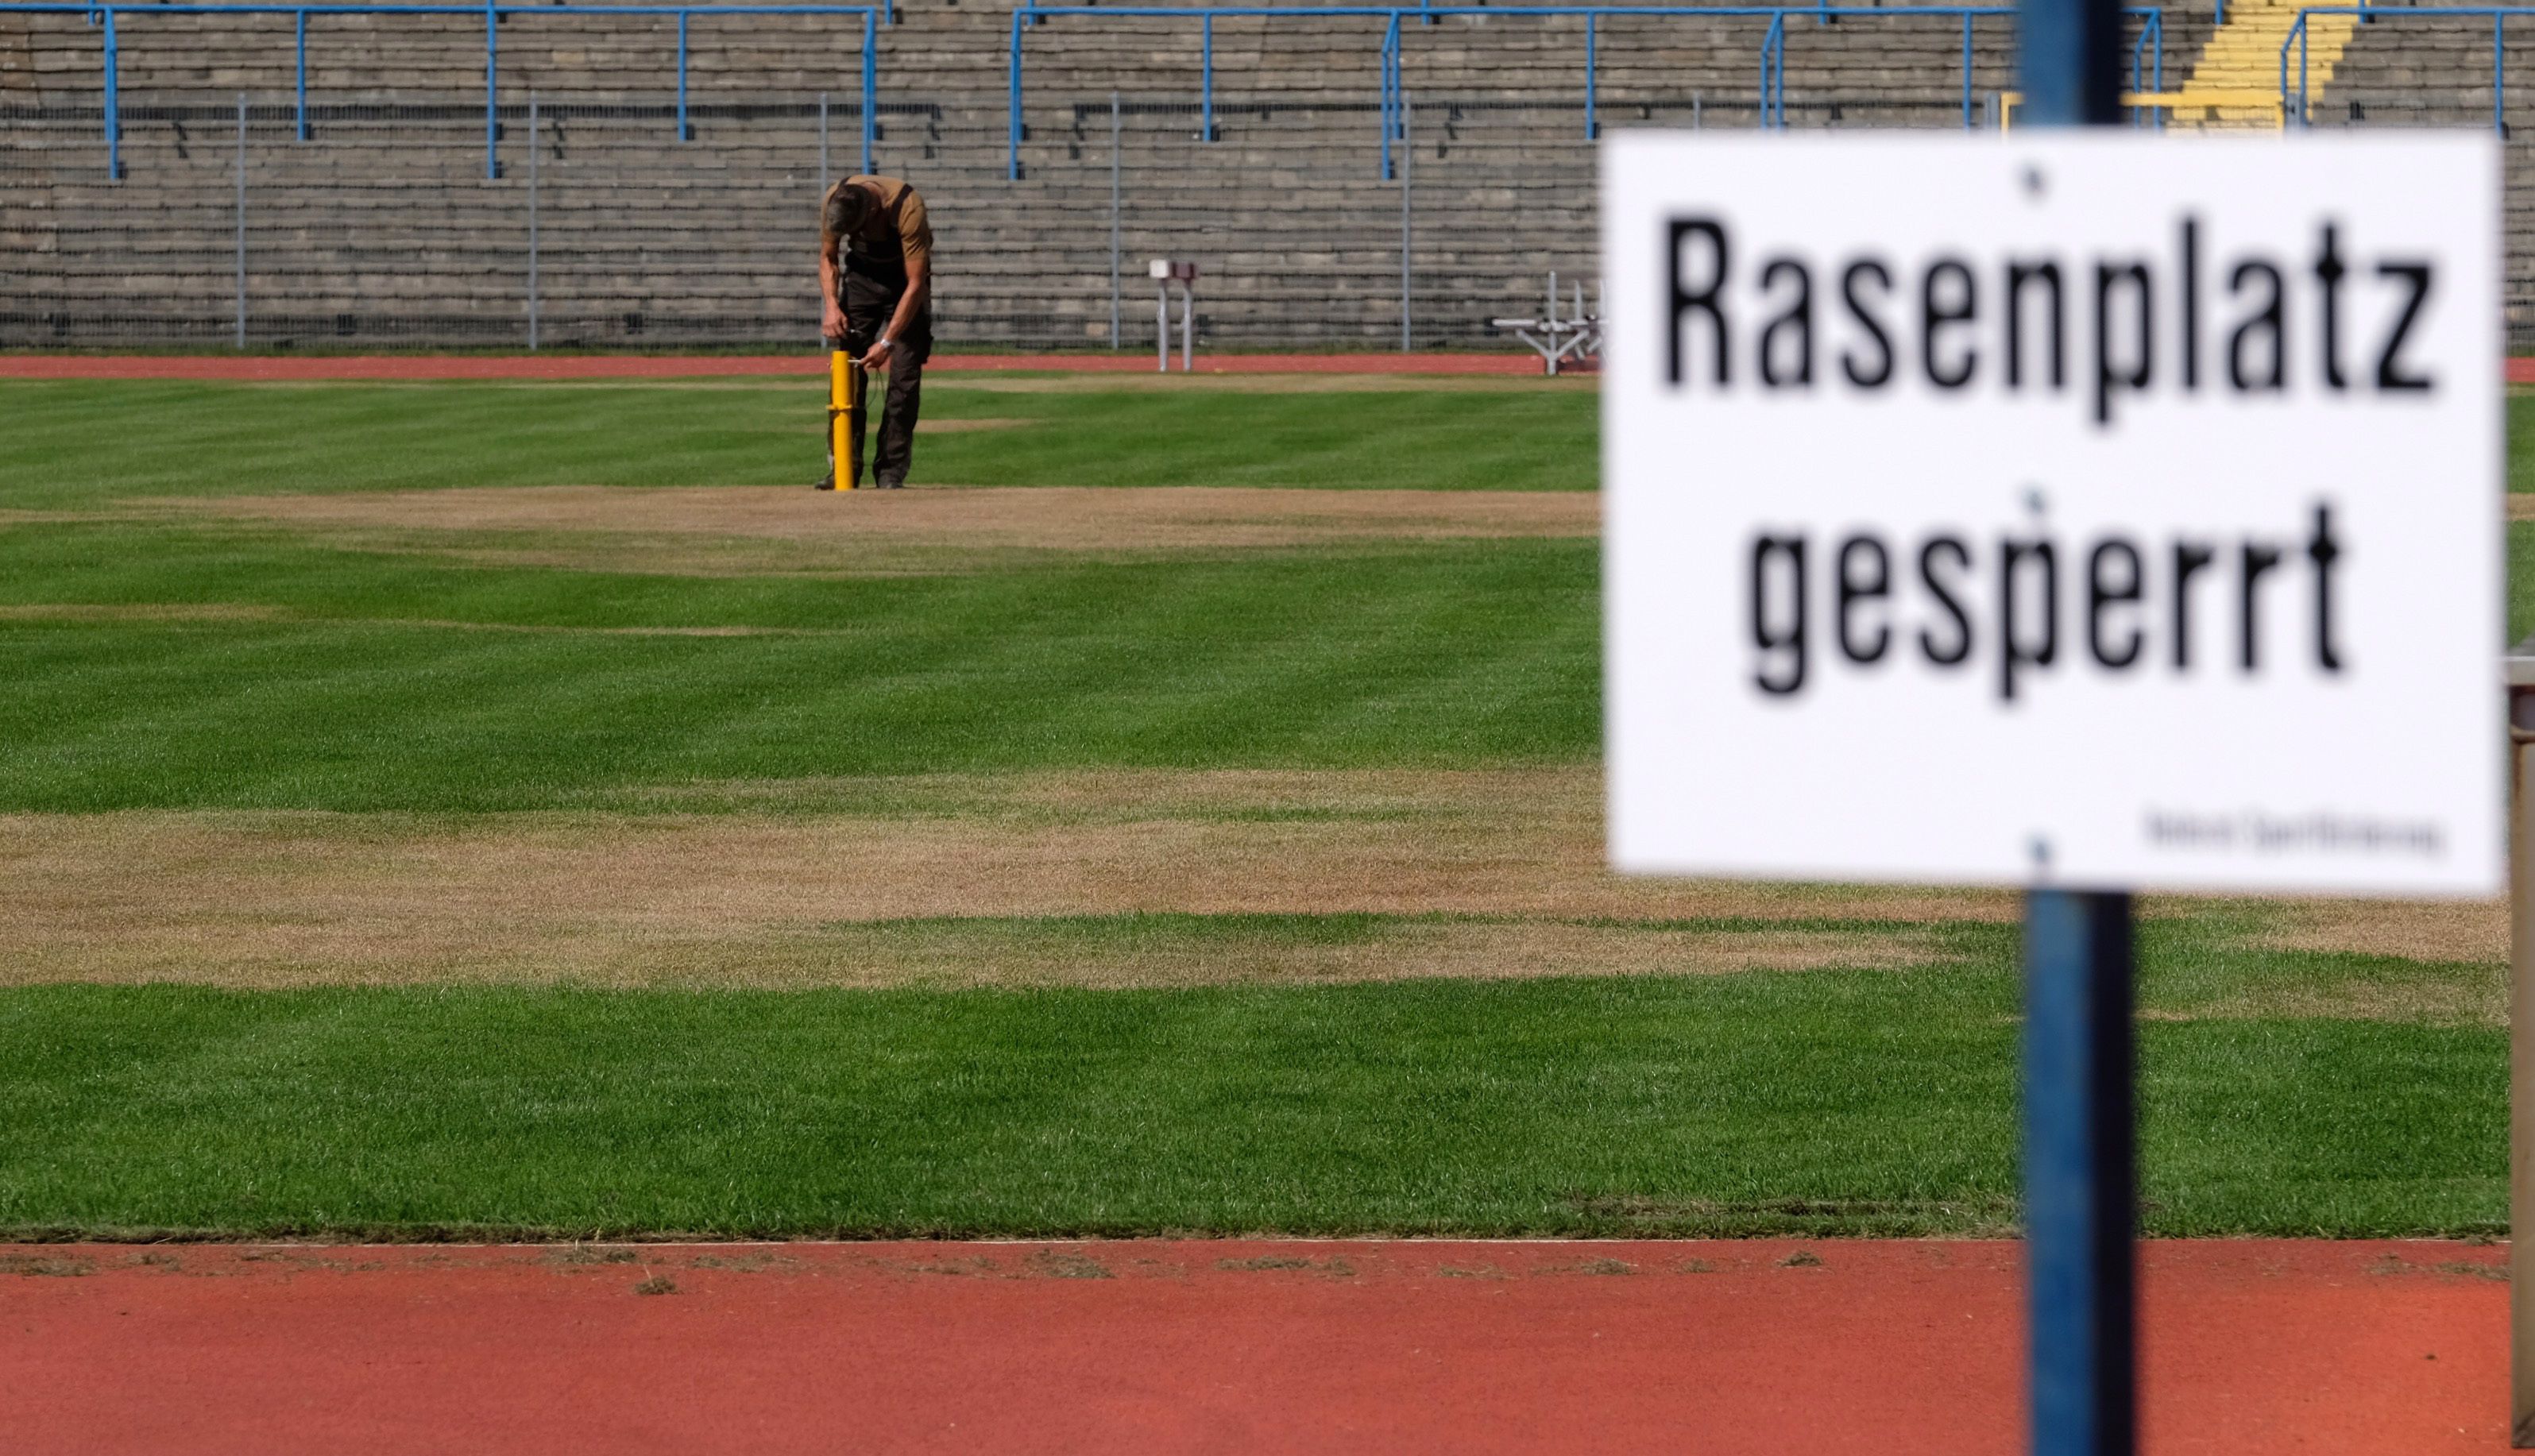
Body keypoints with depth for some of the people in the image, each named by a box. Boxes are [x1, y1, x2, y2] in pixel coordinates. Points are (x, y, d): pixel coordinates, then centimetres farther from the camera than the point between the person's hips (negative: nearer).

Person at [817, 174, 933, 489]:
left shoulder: (908, 209, -35)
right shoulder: (833, 202, -23)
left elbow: (916, 284, -30)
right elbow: (828, 257, -4)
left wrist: (887, 342, -33)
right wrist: (832, 304, -21)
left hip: (904, 277, -3)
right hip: (861, 272, 3)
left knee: (904, 376, -11)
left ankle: (891, 471, -6)